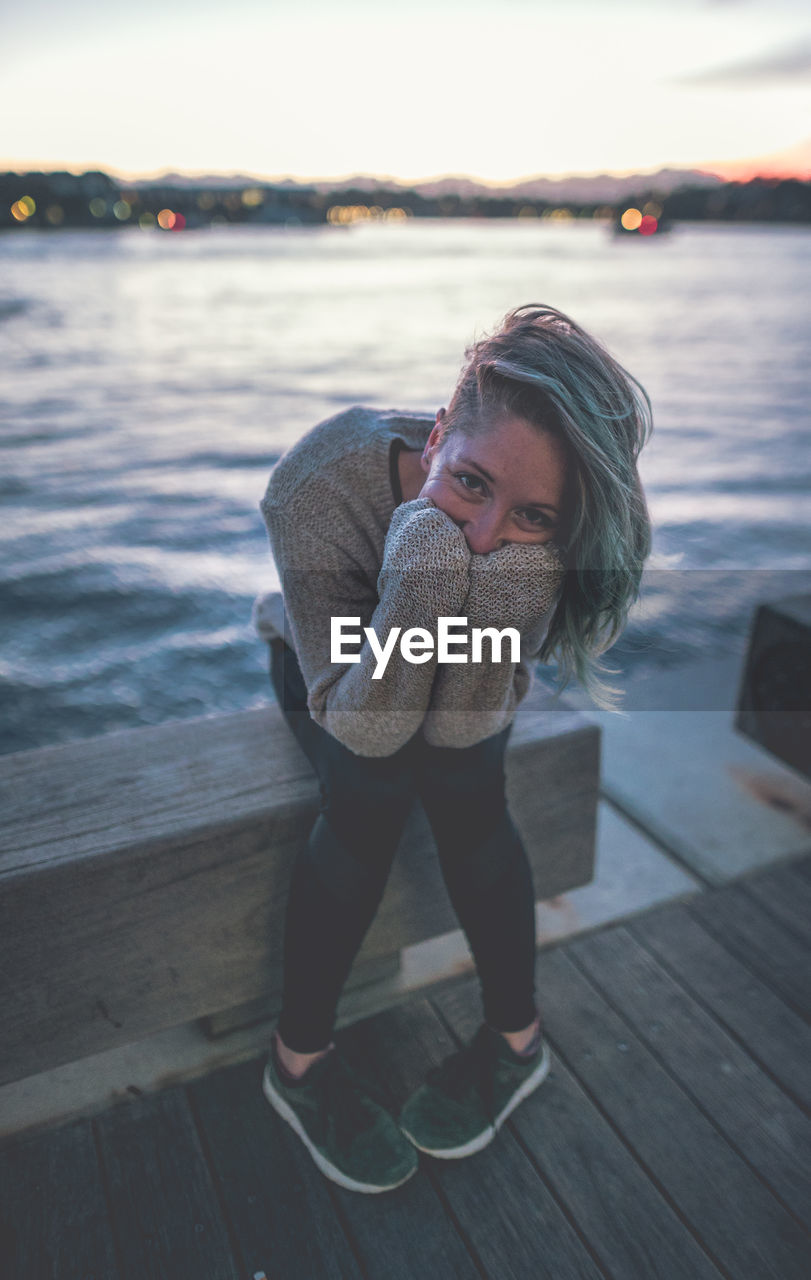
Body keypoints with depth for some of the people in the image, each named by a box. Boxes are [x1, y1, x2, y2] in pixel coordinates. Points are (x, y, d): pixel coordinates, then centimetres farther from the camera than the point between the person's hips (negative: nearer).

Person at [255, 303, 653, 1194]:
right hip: (326, 656, -1)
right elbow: (364, 728, -37)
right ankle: (298, 1056, -4)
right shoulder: (319, 485, -39)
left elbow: (462, 725, -32)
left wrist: (506, 580, -48)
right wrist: (421, 573, -51)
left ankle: (517, 1037, 1)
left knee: (464, 785, -23)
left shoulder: (545, 544, -33)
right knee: (370, 796, -26)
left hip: (456, 662, 2)